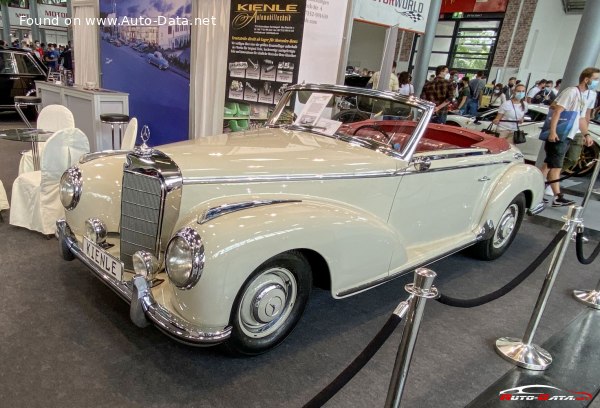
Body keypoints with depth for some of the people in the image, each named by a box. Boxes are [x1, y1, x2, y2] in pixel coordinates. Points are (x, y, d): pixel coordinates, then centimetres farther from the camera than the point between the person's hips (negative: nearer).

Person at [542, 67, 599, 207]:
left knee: (549, 165, 10)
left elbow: (581, 119, 28)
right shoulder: (572, 91, -9)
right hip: (558, 136, -9)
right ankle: (558, 197, -11)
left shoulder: (584, 97, 19)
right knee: (556, 167, -9)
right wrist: (552, 131, -26)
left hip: (567, 137, 9)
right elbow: (557, 111, -17)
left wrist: (586, 134, 18)